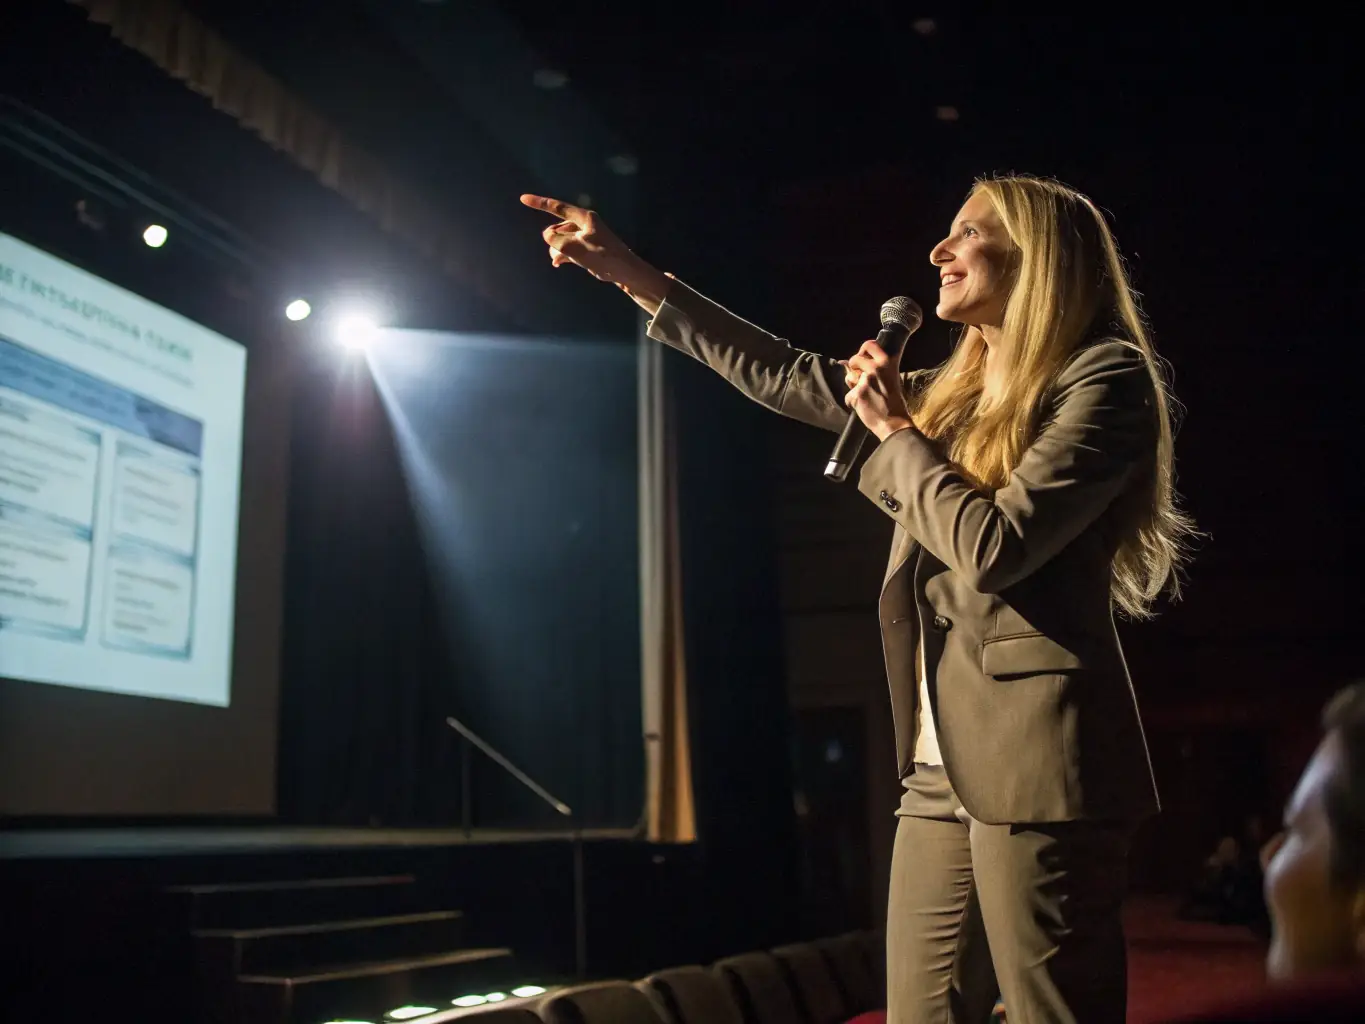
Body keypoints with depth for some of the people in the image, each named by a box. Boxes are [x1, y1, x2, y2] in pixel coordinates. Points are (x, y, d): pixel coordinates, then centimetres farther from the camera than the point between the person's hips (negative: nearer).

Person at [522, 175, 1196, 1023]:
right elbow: (782, 375, 23)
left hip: (1036, 770, -7)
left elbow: (993, 547, -16)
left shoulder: (1104, 379, -5)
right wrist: (627, 272, 23)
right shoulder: (952, 392, 18)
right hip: (942, 772, 7)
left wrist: (897, 432, -3)